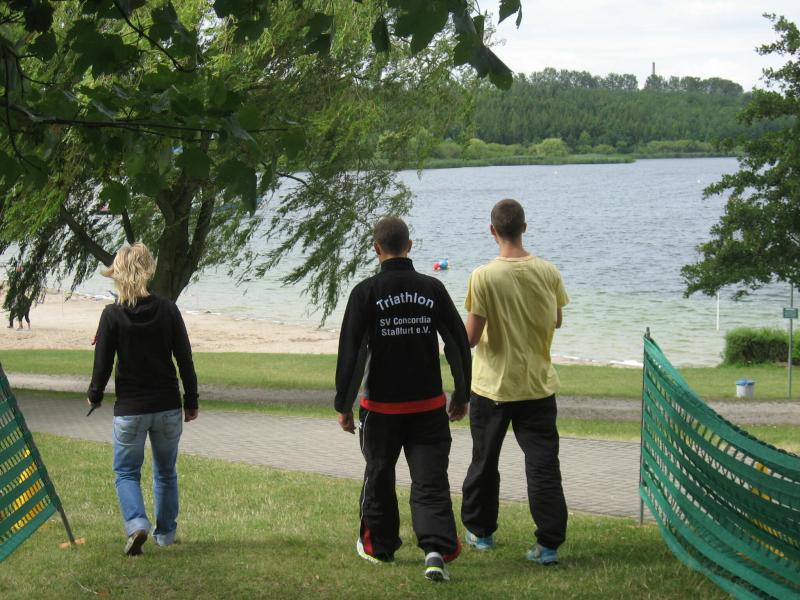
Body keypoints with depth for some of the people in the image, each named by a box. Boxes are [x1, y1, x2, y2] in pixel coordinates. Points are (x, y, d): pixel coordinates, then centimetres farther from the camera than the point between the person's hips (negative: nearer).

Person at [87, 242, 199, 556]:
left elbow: (103, 364, -6)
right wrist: (191, 401, 9)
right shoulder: (168, 310, -5)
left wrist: (95, 396, 13)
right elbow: (185, 359, -1)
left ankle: (137, 524, -12)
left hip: (129, 409, -2)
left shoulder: (112, 315, -10)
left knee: (126, 472, 11)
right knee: (166, 472, 18)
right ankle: (165, 534, 25)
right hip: (168, 407, 2)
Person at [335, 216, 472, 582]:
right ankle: (437, 548, -17)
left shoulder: (366, 292, -8)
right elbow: (459, 344, 3)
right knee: (430, 480, 1)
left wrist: (343, 405, -1)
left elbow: (350, 352, -9)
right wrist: (461, 395, 14)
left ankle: (378, 546, 30)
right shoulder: (432, 289, 0)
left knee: (379, 476, 16)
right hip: (429, 405, 1)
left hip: (381, 405, -1)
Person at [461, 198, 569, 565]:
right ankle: (549, 544, -3)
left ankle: (480, 531, 28)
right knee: (543, 465, 2)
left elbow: (471, 337, -14)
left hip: (492, 385, -2)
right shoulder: (548, 272, -5)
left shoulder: (484, 277, -15)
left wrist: (461, 332, 9)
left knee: (484, 462, 15)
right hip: (538, 384, 2)